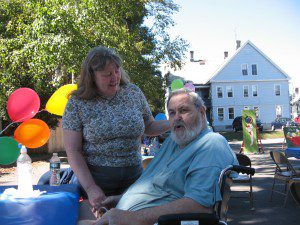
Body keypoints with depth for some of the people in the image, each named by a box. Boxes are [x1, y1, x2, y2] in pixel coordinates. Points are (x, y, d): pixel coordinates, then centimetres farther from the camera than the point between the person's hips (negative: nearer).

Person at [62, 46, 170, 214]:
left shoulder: (134, 93, 1)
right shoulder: (77, 104, -8)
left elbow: (149, 127, 13)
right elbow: (73, 151, -9)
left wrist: (172, 123, -6)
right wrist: (91, 188, -17)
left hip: (134, 176, 2)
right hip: (96, 178, -2)